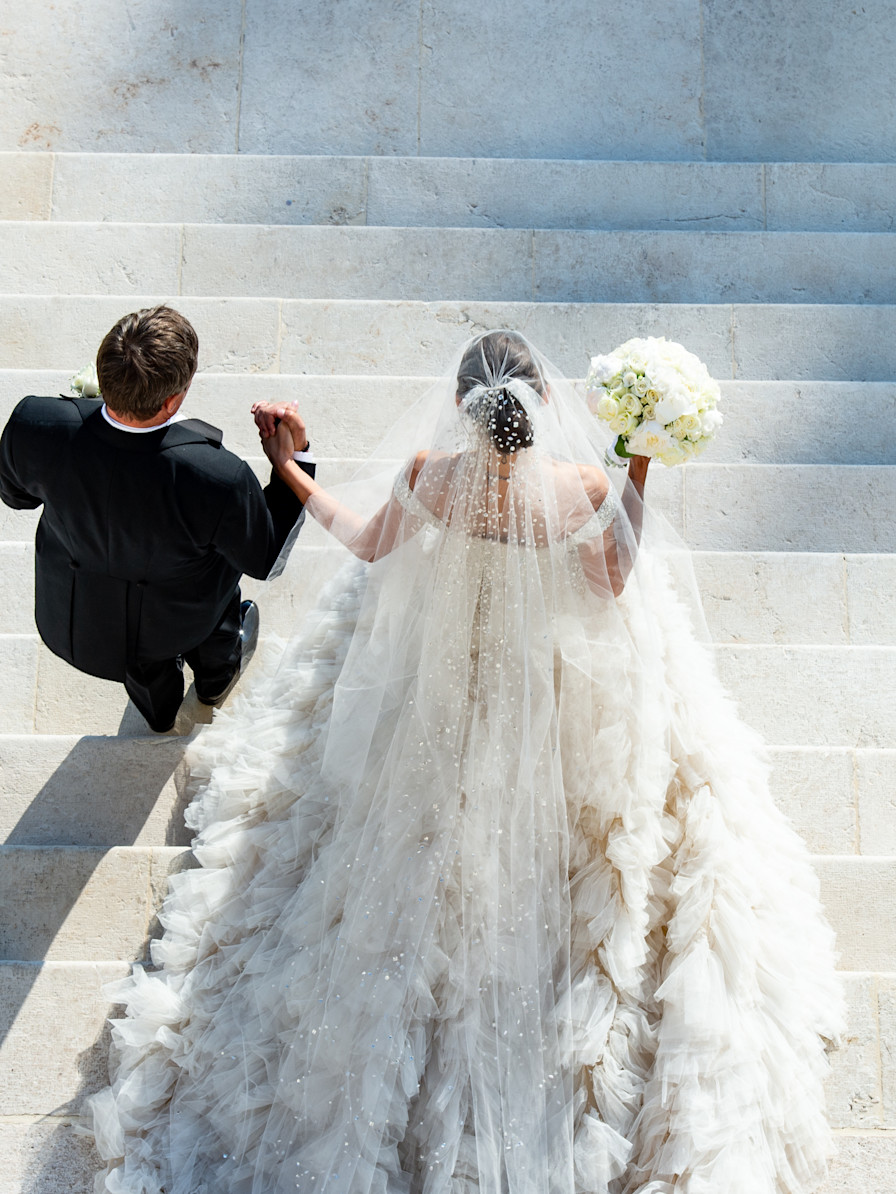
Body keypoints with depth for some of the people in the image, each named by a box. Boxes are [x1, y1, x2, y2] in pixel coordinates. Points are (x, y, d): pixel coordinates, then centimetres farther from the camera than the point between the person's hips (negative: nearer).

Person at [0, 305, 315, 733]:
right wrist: (296, 456, -16)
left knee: (139, 652, 37)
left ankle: (161, 710, 70)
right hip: (175, 619, -2)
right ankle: (216, 674, 62)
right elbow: (266, 560, -21)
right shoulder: (218, 477, -42)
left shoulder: (34, 424, -34)